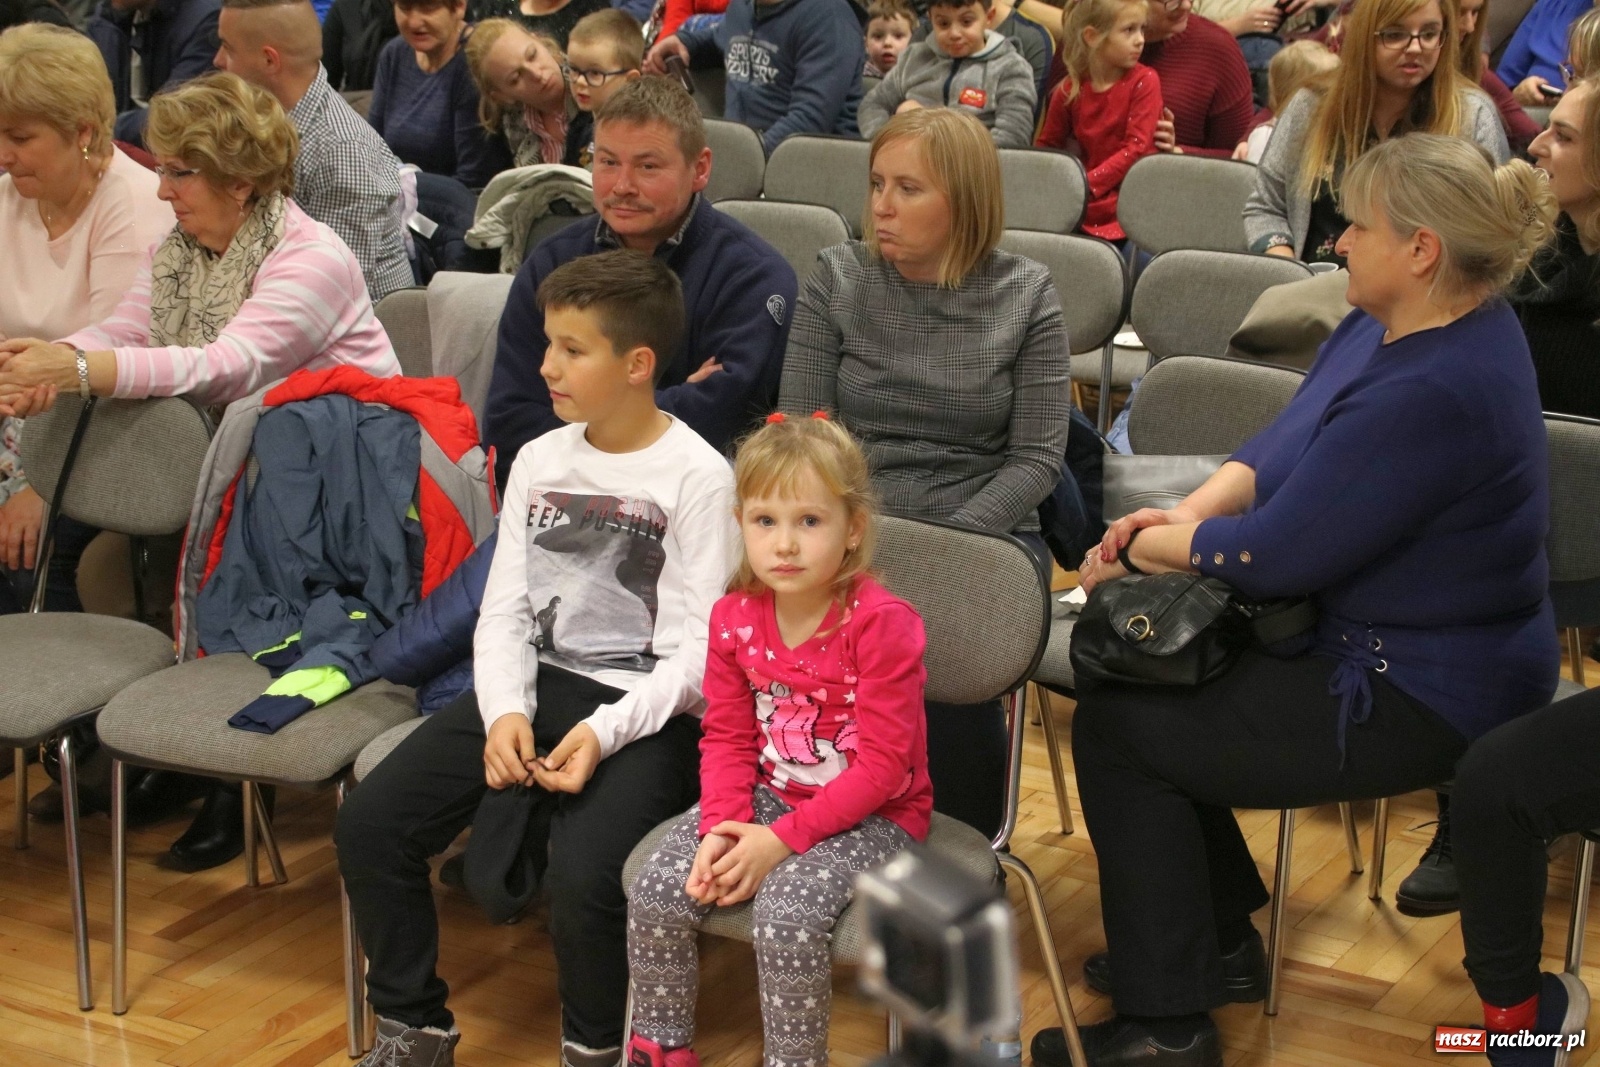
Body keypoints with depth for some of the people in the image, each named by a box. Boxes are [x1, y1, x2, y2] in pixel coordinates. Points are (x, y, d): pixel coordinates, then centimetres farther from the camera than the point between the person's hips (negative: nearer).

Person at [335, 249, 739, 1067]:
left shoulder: (696, 478, -8)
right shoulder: (538, 461, 10)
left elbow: (696, 654, -11)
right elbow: (503, 611, 7)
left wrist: (604, 732, -24)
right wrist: (505, 710, -12)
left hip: (645, 713, -6)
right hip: (537, 687, 6)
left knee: (584, 875, -31)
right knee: (367, 824, -11)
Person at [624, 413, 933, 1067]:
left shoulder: (883, 622, -21)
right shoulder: (734, 616, -2)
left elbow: (881, 765, -20)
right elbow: (727, 737, 5)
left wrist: (783, 839, -23)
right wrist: (721, 827, -14)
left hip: (871, 813, -5)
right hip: (767, 795, 6)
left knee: (787, 914, -31)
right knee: (656, 893, -12)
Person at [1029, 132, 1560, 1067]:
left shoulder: (1432, 392, -31)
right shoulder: (1391, 322, 0)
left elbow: (1275, 553, -26)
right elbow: (1285, 444, 8)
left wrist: (1142, 549, -10)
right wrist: (1191, 511, -9)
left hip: (1420, 700, -10)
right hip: (1366, 633, 10)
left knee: (1117, 730, -8)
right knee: (1130, 666, 12)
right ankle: (1219, 945, 24)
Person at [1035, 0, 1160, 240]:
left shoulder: (1144, 81, -2)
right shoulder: (1070, 90, 7)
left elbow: (1136, 148, -10)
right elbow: (1047, 146, 16)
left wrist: (1088, 185, -19)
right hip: (1086, 204, 3)